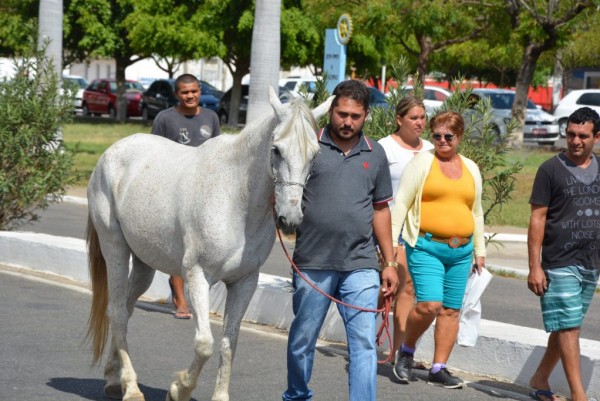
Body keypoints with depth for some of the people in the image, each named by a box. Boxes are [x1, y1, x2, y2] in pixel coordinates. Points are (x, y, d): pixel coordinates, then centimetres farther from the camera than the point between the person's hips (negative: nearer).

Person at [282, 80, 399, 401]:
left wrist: (389, 263, 13)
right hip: (312, 263, -1)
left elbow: (380, 209, 15)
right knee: (302, 340, 11)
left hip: (360, 265, 1)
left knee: (364, 342, -7)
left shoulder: (375, 155, 9)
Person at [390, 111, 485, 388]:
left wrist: (479, 249, 20)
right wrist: (392, 240, -7)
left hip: (461, 251, 5)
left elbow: (476, 212, 23)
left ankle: (439, 369, 9)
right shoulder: (422, 162, 1)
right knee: (429, 305, -17)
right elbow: (401, 202, 0)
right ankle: (406, 350, 7)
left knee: (451, 310, 3)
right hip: (426, 247, -5)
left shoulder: (471, 169, 15)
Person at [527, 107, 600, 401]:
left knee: (566, 326, 11)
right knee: (568, 327, -7)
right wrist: (534, 266, -11)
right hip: (559, 264, -5)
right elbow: (537, 219, -6)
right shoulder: (551, 170, -4)